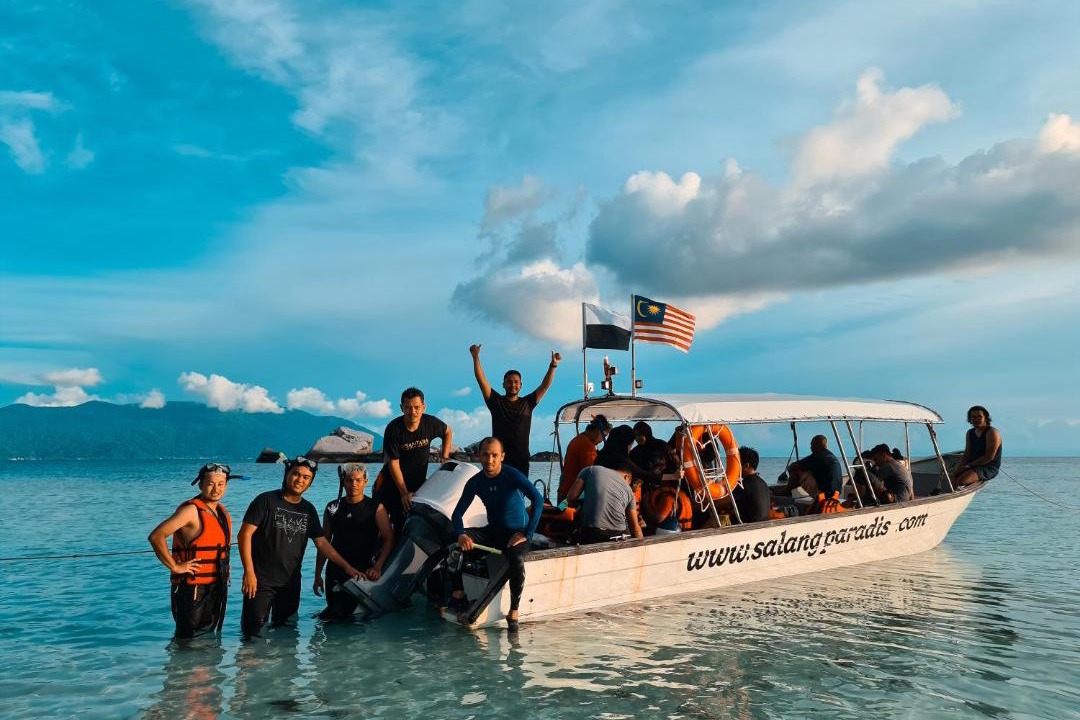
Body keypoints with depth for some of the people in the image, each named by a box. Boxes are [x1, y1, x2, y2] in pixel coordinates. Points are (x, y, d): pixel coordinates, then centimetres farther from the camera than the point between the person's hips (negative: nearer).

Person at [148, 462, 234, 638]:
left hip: (217, 589, 8)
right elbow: (156, 536, -24)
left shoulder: (222, 512, 11)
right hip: (193, 590, -8)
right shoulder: (191, 510, -15)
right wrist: (175, 566, -21)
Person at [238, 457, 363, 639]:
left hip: (291, 583, 5)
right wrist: (249, 572, -15)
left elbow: (322, 542, 14)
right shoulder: (266, 501, -5)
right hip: (261, 581, -5)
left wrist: (346, 566, 9)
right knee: (252, 633, -5)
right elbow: (244, 535, -9)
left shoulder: (308, 510, 10)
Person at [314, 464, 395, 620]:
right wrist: (318, 575, 8)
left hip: (362, 571, -3)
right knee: (333, 613, 7)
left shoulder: (375, 508, -2)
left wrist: (377, 566, -19)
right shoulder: (333, 508, 8)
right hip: (335, 571, 4)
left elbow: (389, 539, -6)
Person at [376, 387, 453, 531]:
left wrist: (445, 456, 3)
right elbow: (393, 463, -19)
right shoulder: (393, 429, -20)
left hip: (419, 481, 2)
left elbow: (448, 431, 13)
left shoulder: (430, 423, -11)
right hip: (394, 482, -2)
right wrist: (404, 493, -22)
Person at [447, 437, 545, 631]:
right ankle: (458, 593, -10)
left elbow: (538, 499, -26)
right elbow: (457, 513, -3)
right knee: (455, 541, -18)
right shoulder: (475, 482, -3)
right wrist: (461, 535, -24)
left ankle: (514, 612, -21)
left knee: (516, 558, -36)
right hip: (492, 531, 5)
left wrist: (527, 534, -28)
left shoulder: (512, 475, -16)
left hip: (516, 533, -5)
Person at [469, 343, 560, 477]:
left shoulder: (527, 403, 12)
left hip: (521, 459, 2)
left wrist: (553, 365, 1)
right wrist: (476, 357, -6)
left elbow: (545, 385, 9)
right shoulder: (496, 401, 8)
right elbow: (481, 380, 2)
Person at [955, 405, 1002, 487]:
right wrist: (960, 467, -9)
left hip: (989, 468, -7)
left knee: (960, 481, -31)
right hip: (973, 466, 7)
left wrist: (968, 466, -15)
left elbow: (989, 457, -16)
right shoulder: (970, 433, 14)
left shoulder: (992, 433, -10)